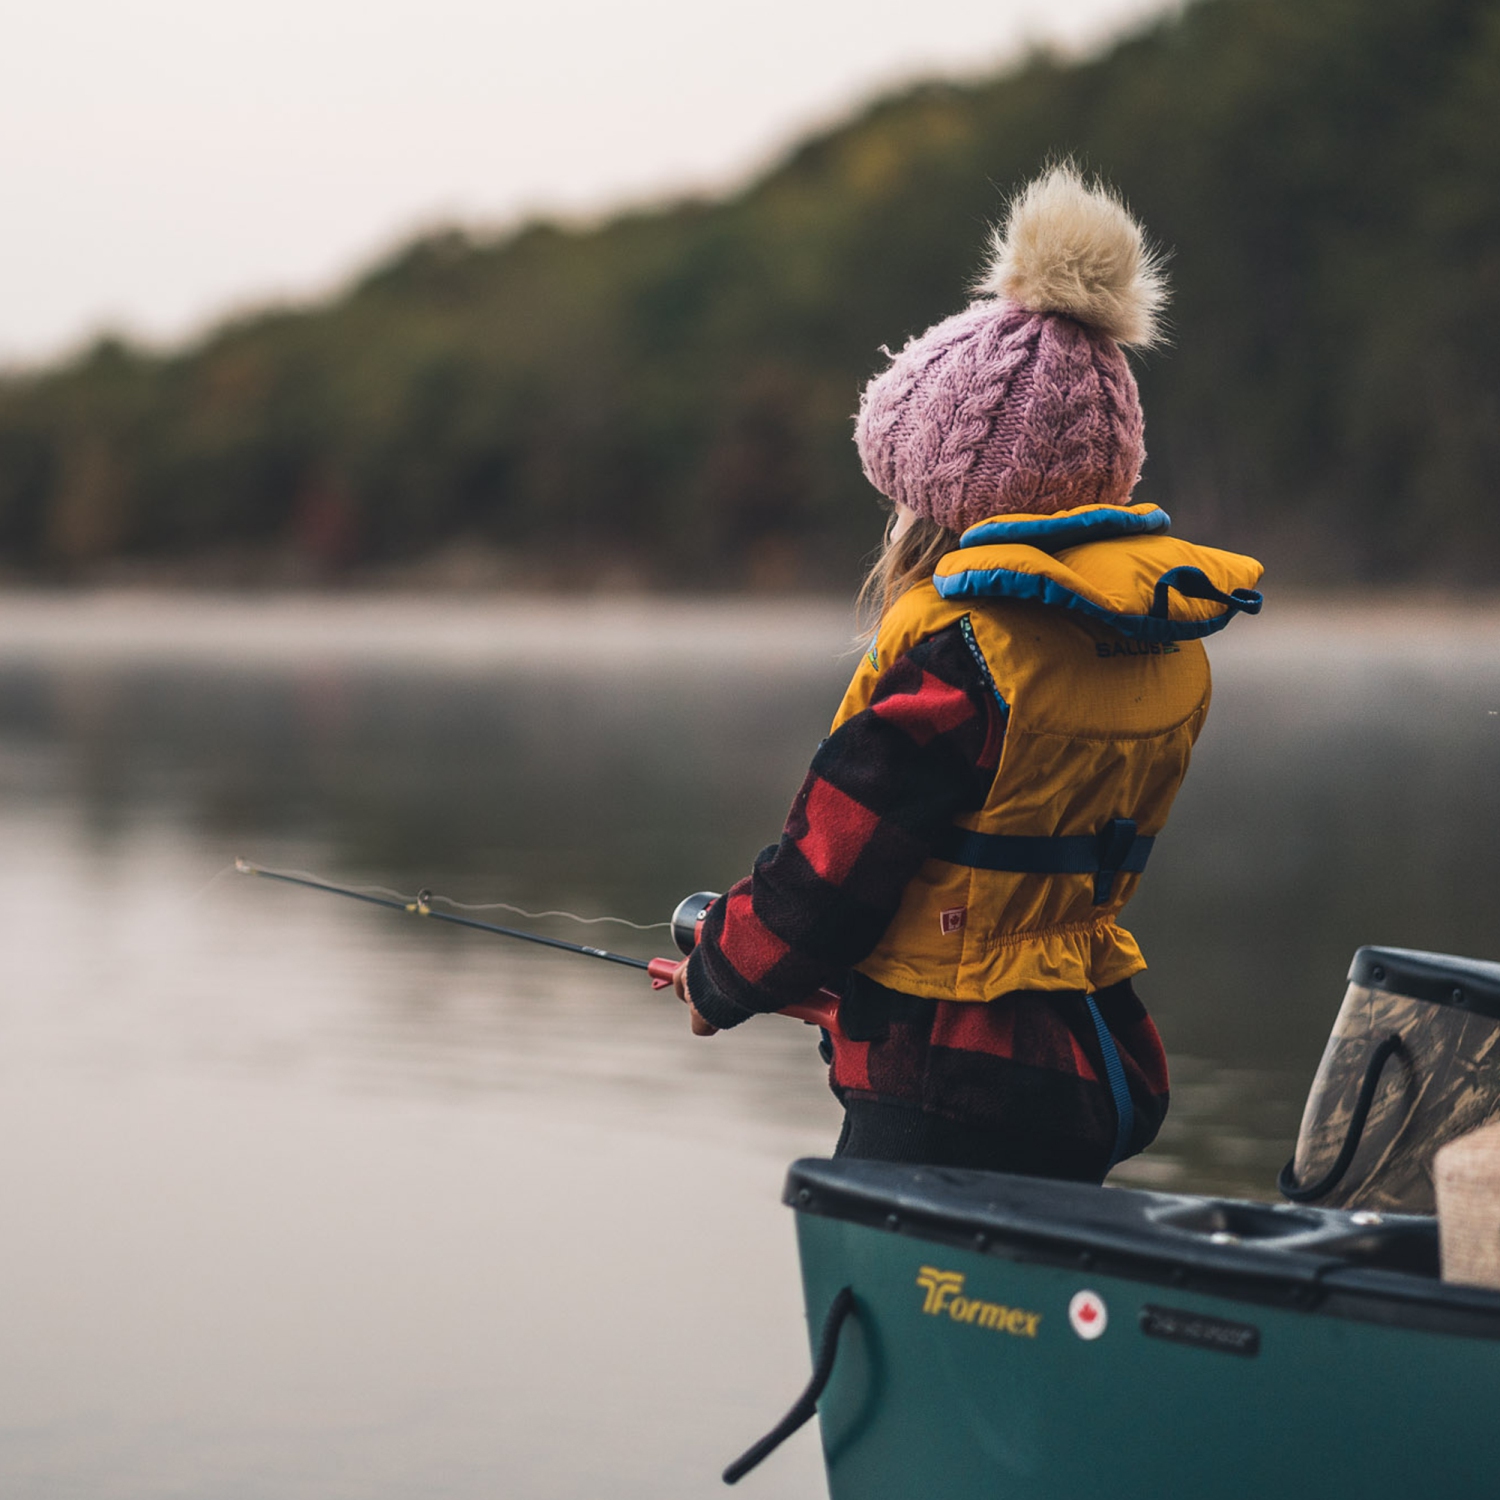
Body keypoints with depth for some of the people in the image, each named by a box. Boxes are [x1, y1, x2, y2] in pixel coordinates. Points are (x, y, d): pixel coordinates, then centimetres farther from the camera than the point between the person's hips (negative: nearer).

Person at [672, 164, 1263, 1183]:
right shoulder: (1170, 647, 6)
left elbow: (830, 868, -12)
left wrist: (720, 978, 8)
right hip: (1092, 1084, 9)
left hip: (947, 1093, -8)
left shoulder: (959, 649, -18)